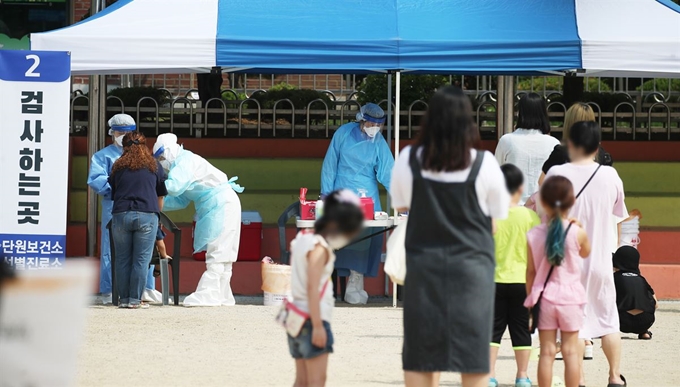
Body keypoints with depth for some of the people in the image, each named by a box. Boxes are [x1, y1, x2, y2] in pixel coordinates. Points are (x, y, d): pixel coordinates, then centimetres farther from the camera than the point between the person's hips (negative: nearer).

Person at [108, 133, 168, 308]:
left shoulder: (118, 167, 13)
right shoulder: (154, 166, 11)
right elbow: (161, 194, 20)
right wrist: (157, 211, 36)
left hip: (121, 215, 1)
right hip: (147, 215, -1)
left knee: (122, 260, 8)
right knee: (141, 260, 0)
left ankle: (124, 299, 8)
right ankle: (135, 299, -3)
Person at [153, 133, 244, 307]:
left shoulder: (186, 161, -13)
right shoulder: (184, 162, 18)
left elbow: (175, 186, -29)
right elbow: (181, 200, 16)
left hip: (222, 206, -10)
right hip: (219, 207, 10)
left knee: (216, 254, -14)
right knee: (221, 255, 12)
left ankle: (208, 295, -19)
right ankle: (222, 296, 16)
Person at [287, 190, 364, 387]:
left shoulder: (303, 240, 13)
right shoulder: (319, 249, -15)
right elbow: (313, 289, -20)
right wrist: (317, 326, -22)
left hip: (297, 318, 10)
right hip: (312, 319, -10)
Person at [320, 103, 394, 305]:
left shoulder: (379, 143, -2)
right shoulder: (344, 134, -3)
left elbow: (387, 173, -6)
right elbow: (330, 165, 1)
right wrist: (326, 194, -1)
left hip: (368, 198, 1)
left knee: (365, 238, -10)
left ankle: (355, 287, -4)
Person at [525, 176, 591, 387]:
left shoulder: (534, 235, -4)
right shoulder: (577, 232, -8)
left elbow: (530, 271, 1)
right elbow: (585, 252, 12)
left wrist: (530, 299, 9)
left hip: (545, 297, 1)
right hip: (570, 297, -1)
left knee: (547, 352, 3)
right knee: (570, 351, 4)